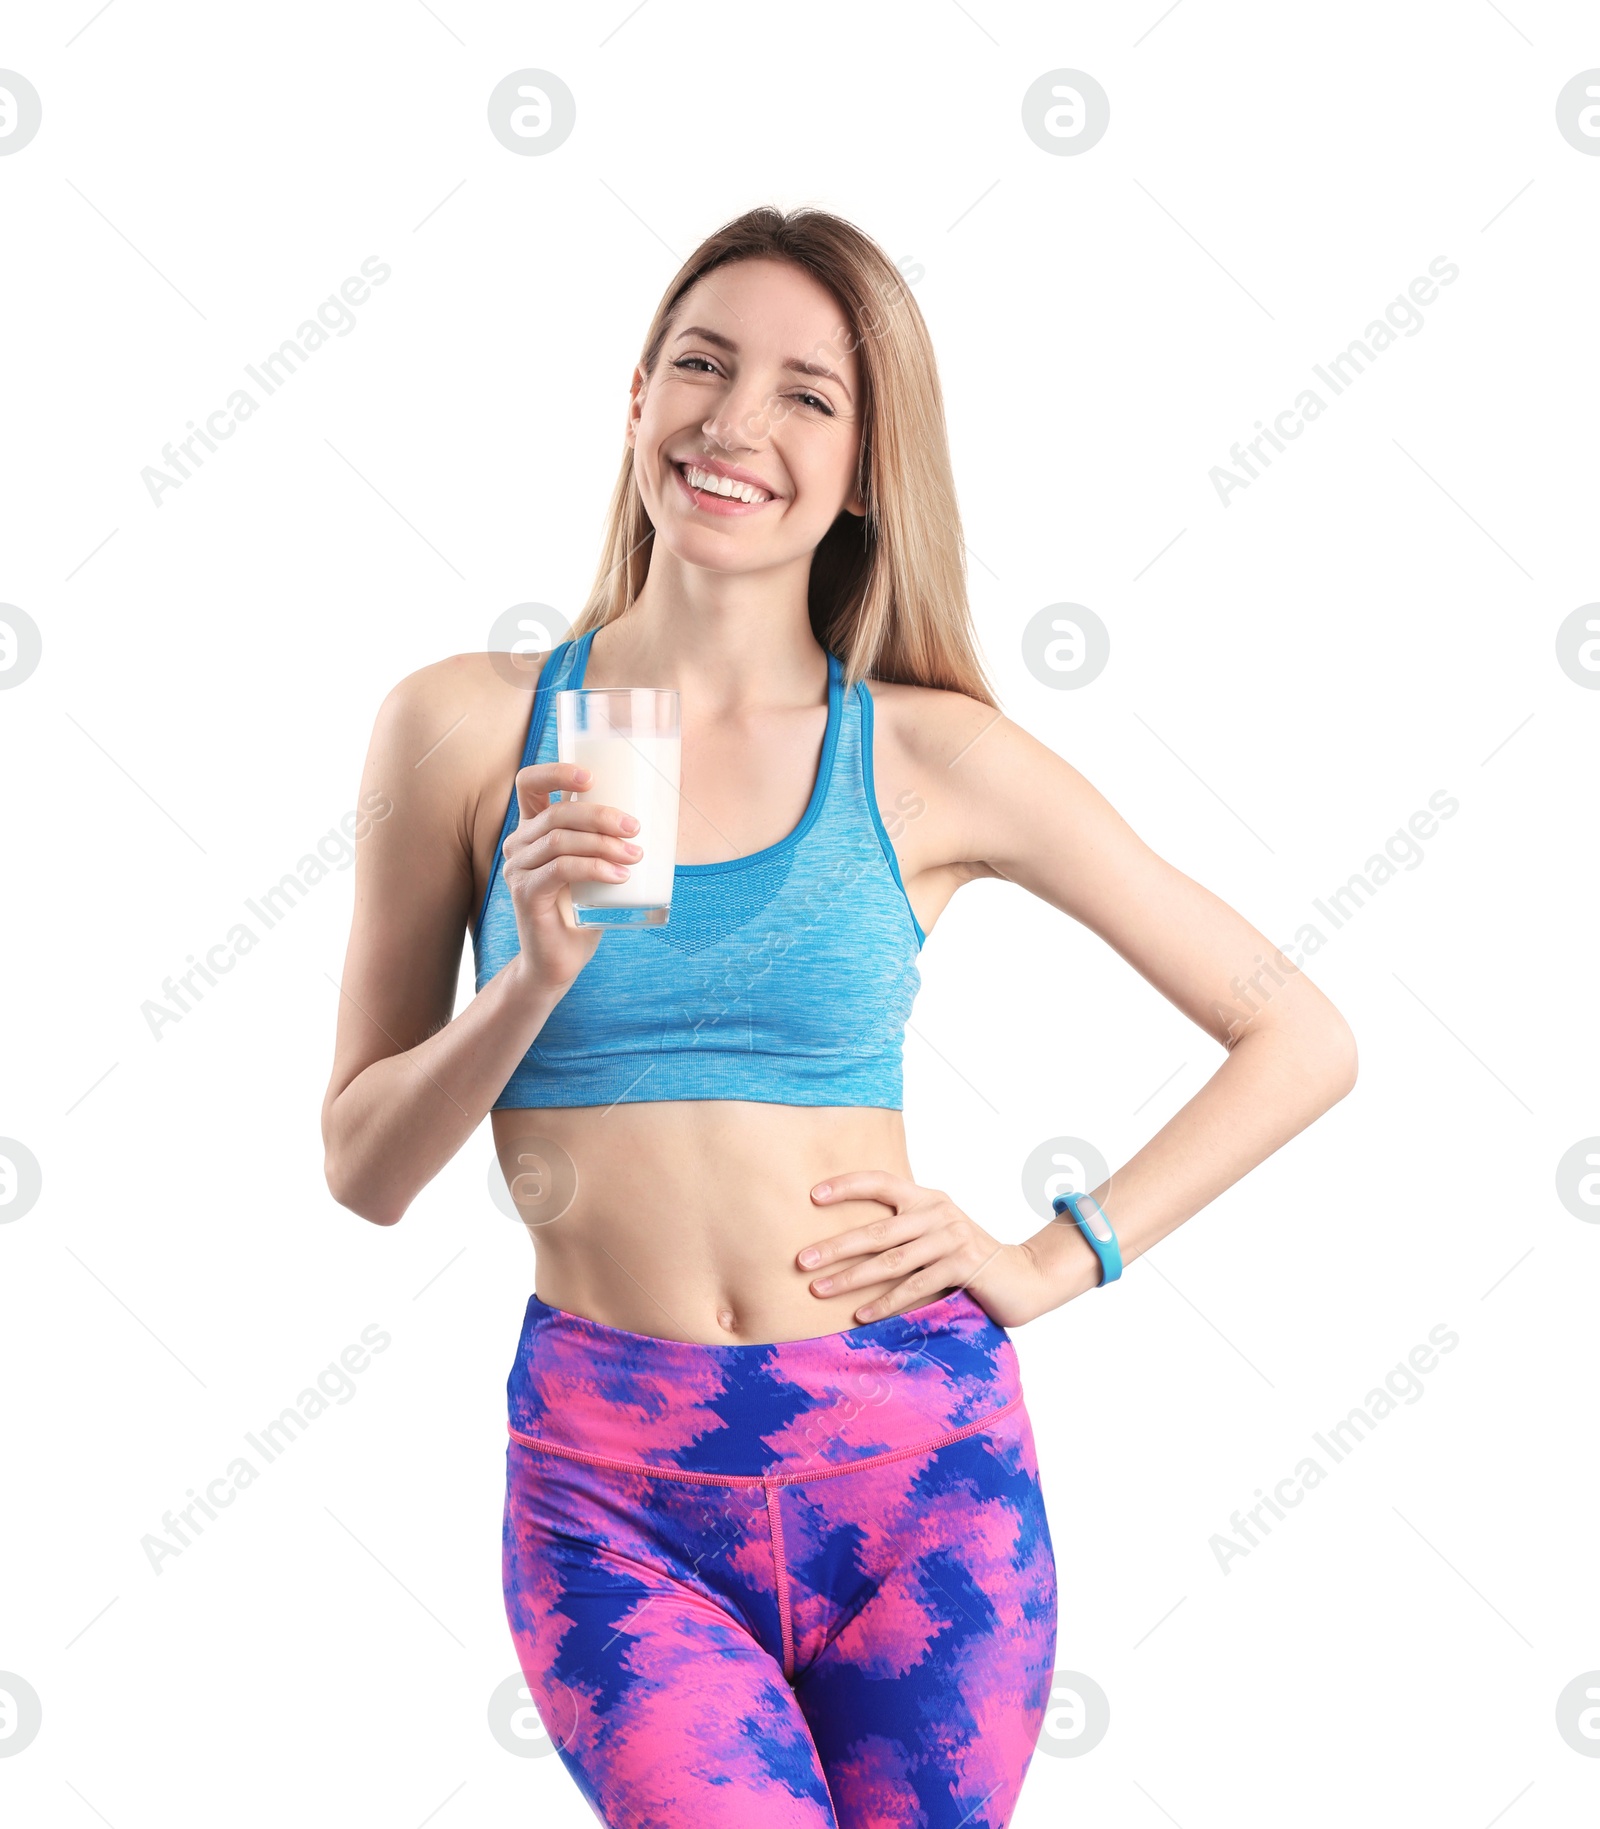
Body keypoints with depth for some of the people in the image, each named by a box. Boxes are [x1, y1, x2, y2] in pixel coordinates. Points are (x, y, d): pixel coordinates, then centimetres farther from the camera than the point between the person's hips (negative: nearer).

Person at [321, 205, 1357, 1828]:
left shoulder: (932, 758, -1)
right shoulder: (465, 728, 0)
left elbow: (1302, 1039, 5)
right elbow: (363, 1172, 3)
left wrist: (1057, 1260, -1)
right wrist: (539, 975, -13)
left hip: (915, 1458, 1)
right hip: (612, 1484, -1)